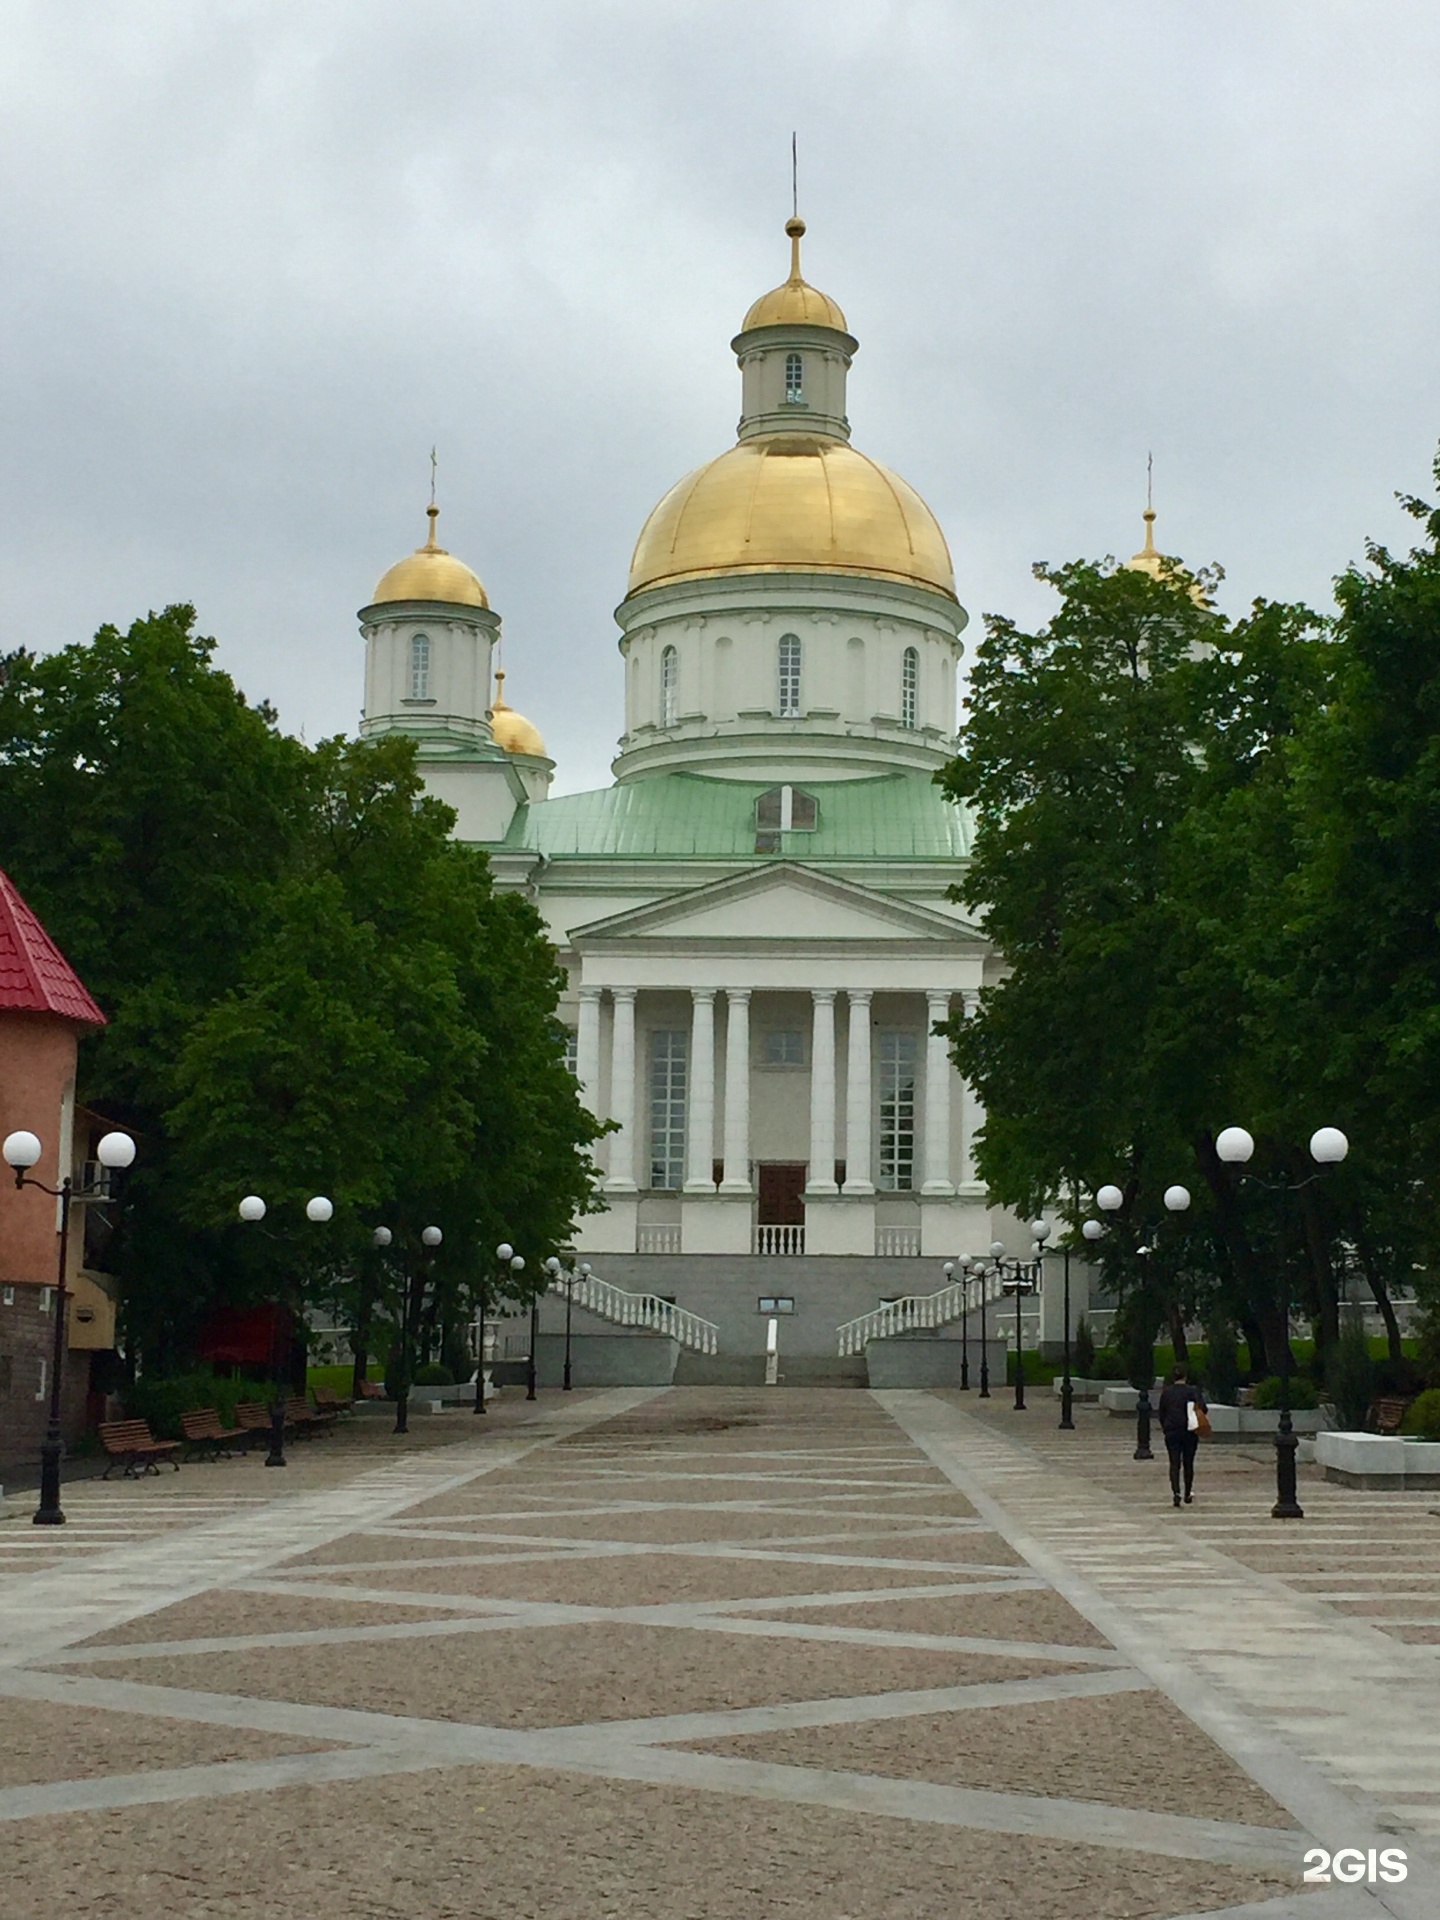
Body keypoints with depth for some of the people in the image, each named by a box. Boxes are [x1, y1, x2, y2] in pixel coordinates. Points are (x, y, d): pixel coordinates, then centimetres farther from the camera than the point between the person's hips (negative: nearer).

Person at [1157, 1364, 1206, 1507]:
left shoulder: (1166, 1392, 2)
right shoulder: (1193, 1391, -4)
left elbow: (1161, 1413, 8)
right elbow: (1202, 1408, -13)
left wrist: (1165, 1428, 21)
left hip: (1171, 1432, 1)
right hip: (1189, 1432, -1)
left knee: (1174, 1464, 0)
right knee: (1188, 1463, 13)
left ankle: (1176, 1492, -20)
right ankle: (1188, 1494, 22)